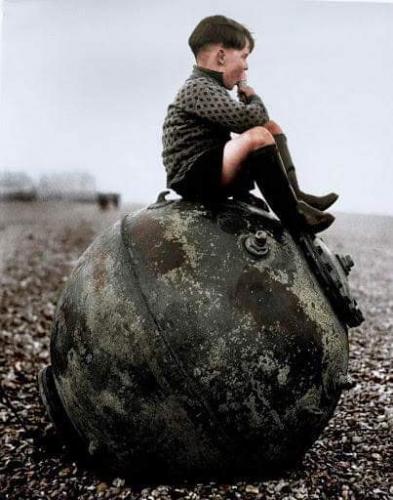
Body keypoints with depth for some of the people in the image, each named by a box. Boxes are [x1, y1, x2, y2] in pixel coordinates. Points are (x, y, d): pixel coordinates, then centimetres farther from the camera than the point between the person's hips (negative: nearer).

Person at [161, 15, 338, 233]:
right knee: (259, 136, -31)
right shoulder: (198, 88, -15)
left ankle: (295, 196, 4)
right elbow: (248, 119, -25)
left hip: (210, 170, 11)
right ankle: (292, 215, -21)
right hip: (192, 178, -11)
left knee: (272, 128, 16)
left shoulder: (207, 87, 17)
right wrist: (253, 97, -4)